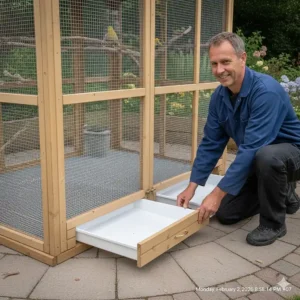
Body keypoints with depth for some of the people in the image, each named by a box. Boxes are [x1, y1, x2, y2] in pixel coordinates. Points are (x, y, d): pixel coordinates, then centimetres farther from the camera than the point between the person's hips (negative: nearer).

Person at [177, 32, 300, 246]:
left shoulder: (266, 91, -32)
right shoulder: (219, 96, -8)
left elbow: (252, 148, -37)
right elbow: (211, 144, -2)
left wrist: (218, 193, -35)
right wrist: (192, 186, -8)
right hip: (258, 160, 7)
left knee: (267, 156, -42)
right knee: (225, 214, 3)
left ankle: (274, 222, -15)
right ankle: (282, 194, 25)